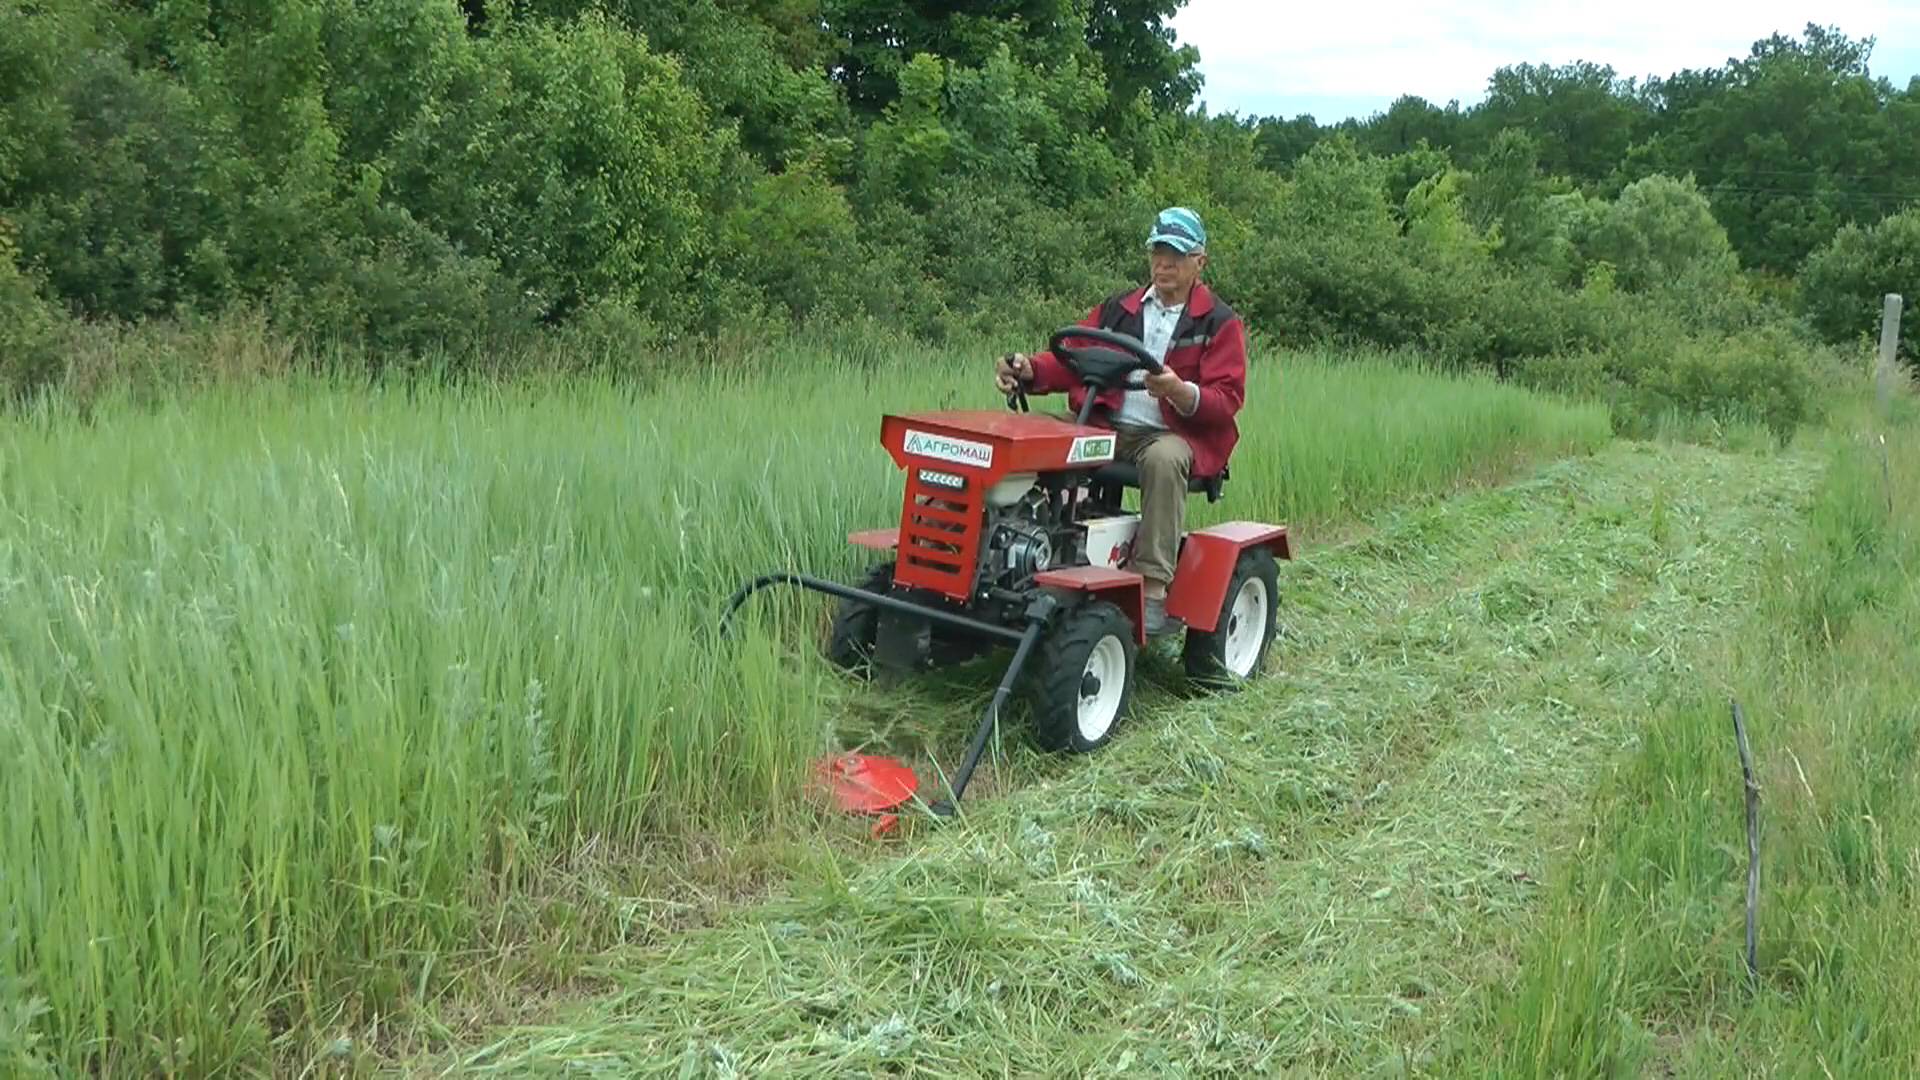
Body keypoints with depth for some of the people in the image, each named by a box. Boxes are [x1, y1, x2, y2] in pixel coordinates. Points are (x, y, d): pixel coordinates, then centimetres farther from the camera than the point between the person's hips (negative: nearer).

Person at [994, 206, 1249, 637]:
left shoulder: (1219, 323, 5)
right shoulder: (1119, 308, 17)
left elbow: (1225, 400, -5)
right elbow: (1069, 360, 10)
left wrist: (1179, 392, -26)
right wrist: (1028, 369, -12)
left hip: (1174, 434, -4)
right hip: (1108, 427, 4)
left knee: (1163, 459, -39)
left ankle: (1155, 588, -37)